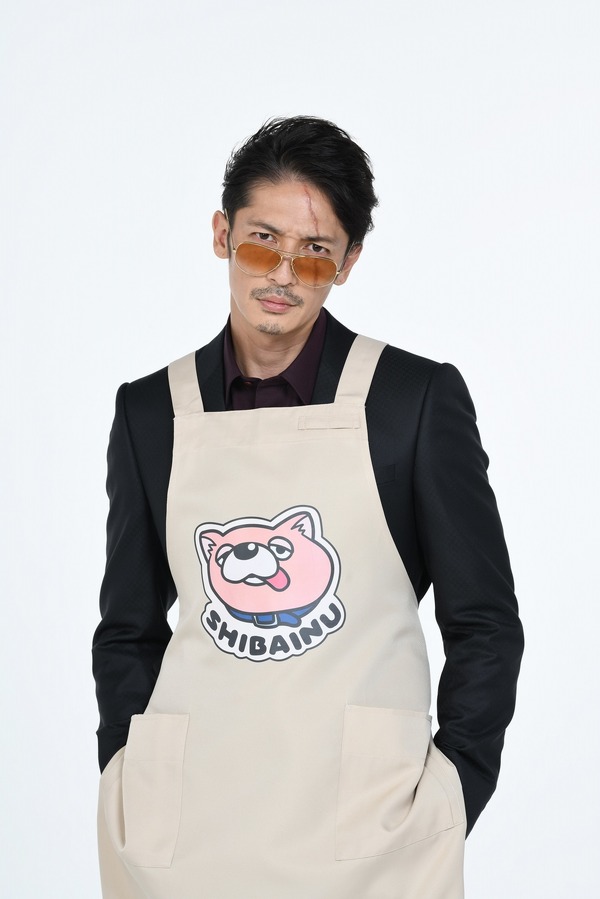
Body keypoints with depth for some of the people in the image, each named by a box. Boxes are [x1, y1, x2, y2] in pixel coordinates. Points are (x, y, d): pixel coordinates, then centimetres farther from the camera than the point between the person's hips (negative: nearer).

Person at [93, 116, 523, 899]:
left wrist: (448, 799, -5)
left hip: (365, 819, -2)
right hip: (186, 822, 2)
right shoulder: (151, 410, 6)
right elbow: (130, 628, 12)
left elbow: (485, 621, 2)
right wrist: (129, 791, 1)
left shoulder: (420, 397, -1)